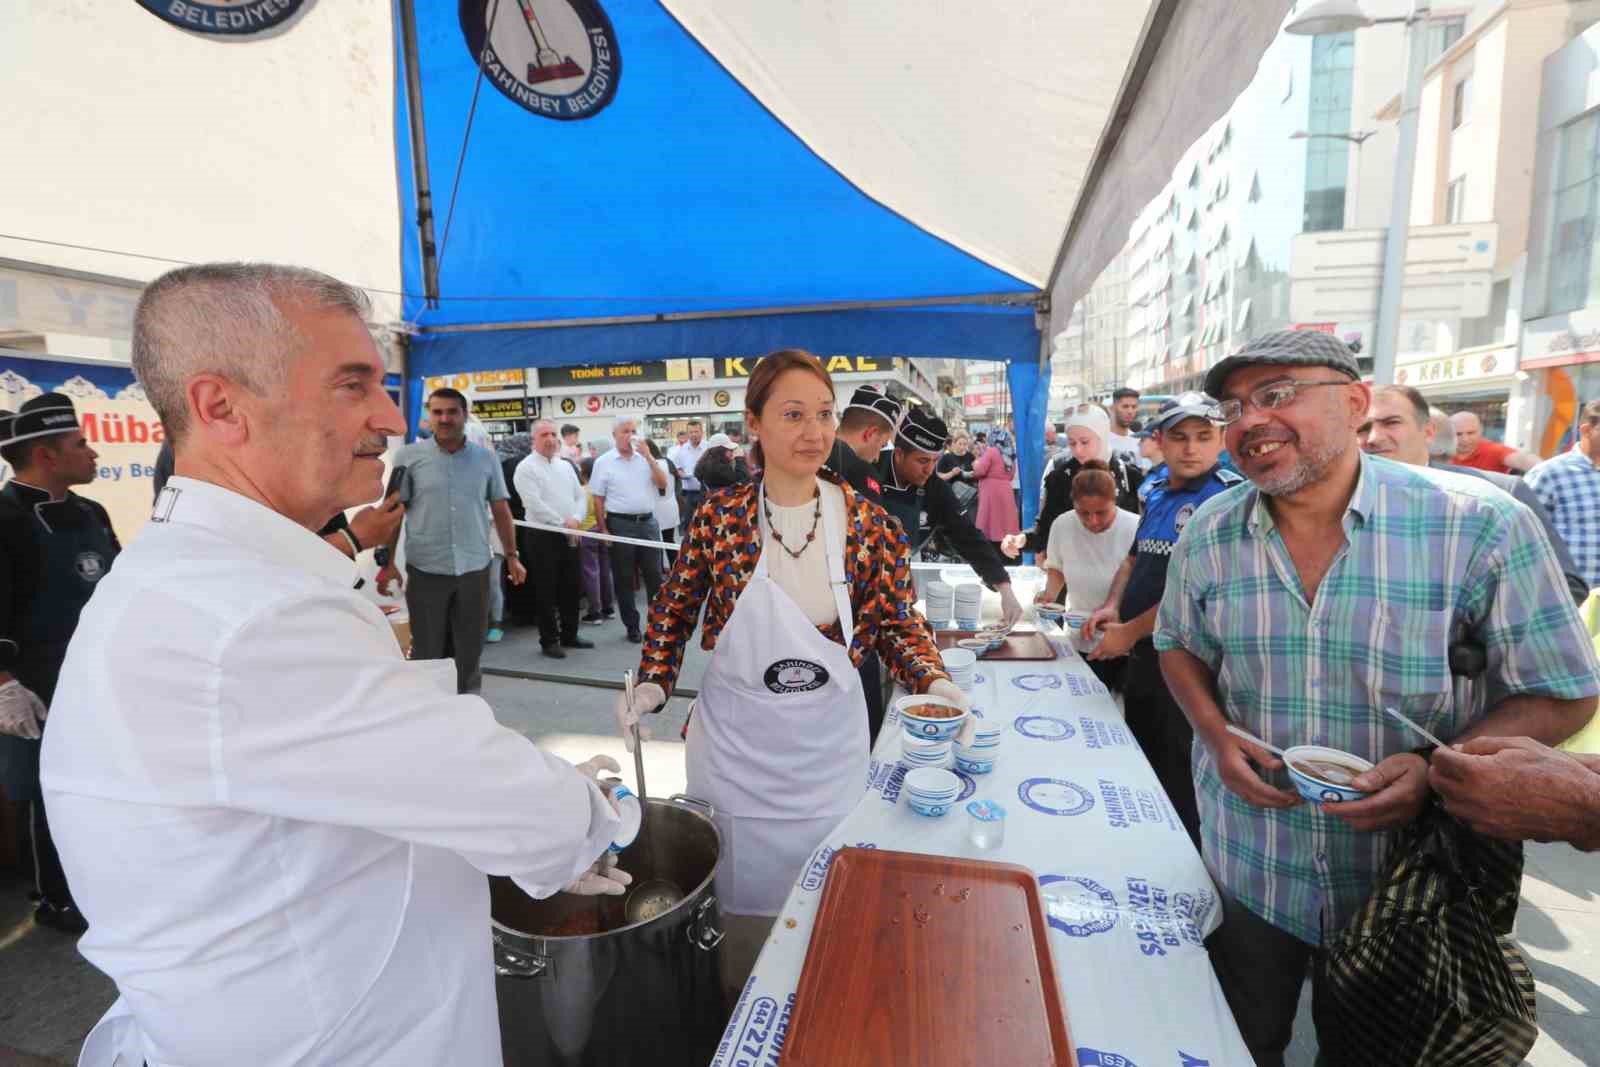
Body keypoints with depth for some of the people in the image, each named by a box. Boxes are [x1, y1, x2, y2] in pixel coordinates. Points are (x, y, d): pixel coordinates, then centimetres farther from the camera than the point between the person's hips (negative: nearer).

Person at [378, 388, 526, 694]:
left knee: (470, 649, 12)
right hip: (425, 570, -1)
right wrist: (388, 563, -2)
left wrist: (512, 556, 7)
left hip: (474, 569, 2)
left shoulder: (486, 459, 4)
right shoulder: (408, 456, -1)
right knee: (427, 651, 10)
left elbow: (501, 511, 9)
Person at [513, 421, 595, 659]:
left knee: (570, 588, 12)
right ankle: (549, 641, 11)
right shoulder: (526, 468, -8)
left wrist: (575, 519, -9)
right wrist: (562, 523, -14)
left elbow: (581, 496, 10)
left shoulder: (565, 465, 13)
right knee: (546, 591, 1)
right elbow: (535, 505, -17)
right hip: (543, 536, -6)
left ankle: (569, 635, 25)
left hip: (570, 535, 6)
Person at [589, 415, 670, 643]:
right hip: (620, 524, -2)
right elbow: (598, 499, -1)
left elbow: (663, 484, -3)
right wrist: (603, 530, -6)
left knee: (654, 575, 7)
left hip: (648, 522, 2)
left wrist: (648, 456, -10)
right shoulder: (604, 462, -1)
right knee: (623, 578, 6)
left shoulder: (644, 458, 7)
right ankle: (632, 626, 18)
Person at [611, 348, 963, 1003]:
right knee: (736, 894, 20)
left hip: (828, 750, 1)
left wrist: (934, 683, -19)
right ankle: (731, 999, 50)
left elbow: (898, 626, -2)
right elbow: (673, 612, 3)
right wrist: (652, 685, -10)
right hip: (733, 746, 0)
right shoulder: (719, 518, -11)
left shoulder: (869, 525, -10)